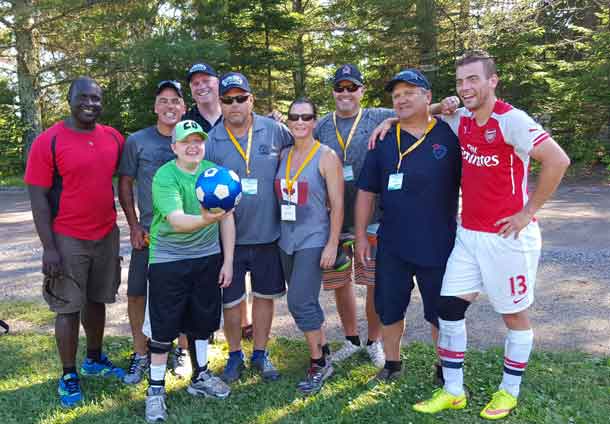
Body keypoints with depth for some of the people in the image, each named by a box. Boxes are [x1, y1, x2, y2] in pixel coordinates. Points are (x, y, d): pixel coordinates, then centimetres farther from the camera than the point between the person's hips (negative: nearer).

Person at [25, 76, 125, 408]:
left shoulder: (113, 138, 3)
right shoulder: (48, 141, -11)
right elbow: (38, 198, -11)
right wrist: (48, 247, -15)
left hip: (107, 235, 5)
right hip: (68, 240, -4)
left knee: (97, 300, 17)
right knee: (68, 308, 4)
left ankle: (94, 360, 34)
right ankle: (68, 376, 19)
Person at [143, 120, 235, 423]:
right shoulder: (164, 177, -16)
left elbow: (227, 218, 2)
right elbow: (176, 220, -30)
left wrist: (228, 261, 0)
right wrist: (205, 219, -50)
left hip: (208, 257, 4)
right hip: (168, 260, -4)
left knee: (202, 321, 15)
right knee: (163, 327, 3)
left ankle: (200, 378, 35)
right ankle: (155, 389, 21)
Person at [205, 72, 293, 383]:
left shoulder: (274, 131, -3)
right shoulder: (211, 141, -5)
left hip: (268, 233, 1)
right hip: (229, 236, -1)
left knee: (265, 295, 14)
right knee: (231, 299, 11)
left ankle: (260, 354, 33)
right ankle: (235, 355, 33)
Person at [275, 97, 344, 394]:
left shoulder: (326, 156, -7)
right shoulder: (283, 155, 8)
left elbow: (337, 204, -10)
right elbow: (278, 196, 12)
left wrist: (332, 245, -14)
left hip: (314, 241, -6)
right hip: (287, 241, 6)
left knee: (299, 302, -10)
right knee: (306, 302, 14)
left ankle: (318, 363, 9)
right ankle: (323, 351, 33)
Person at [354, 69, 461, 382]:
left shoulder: (450, 135, -4)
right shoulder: (384, 140, 4)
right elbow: (366, 191, 7)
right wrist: (361, 236, 4)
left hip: (439, 245, -2)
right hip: (392, 245, 3)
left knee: (441, 312, 11)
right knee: (388, 308, 14)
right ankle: (391, 363, 36)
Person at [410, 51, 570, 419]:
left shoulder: (510, 120, -15)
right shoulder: (460, 120, 6)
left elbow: (558, 160, -22)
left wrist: (528, 212, -17)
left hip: (508, 235, -6)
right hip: (469, 234, 7)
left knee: (515, 315, 10)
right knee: (449, 307, 6)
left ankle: (509, 392, 29)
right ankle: (453, 391, 21)